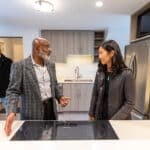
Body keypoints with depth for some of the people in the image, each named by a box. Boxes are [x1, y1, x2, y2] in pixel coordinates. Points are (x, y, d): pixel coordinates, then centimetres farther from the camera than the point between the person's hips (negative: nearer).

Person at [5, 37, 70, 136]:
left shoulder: (51, 65, 7)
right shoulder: (20, 66, -11)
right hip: (33, 112, -5)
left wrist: (60, 97, -3)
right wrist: (12, 112, -25)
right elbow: (13, 91, -11)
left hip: (51, 108, 5)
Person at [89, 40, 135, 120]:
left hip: (119, 120, -4)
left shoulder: (126, 74, -16)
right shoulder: (100, 72, -1)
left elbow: (130, 103, -14)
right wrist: (91, 114, 6)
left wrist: (115, 120, -17)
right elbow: (95, 95, 4)